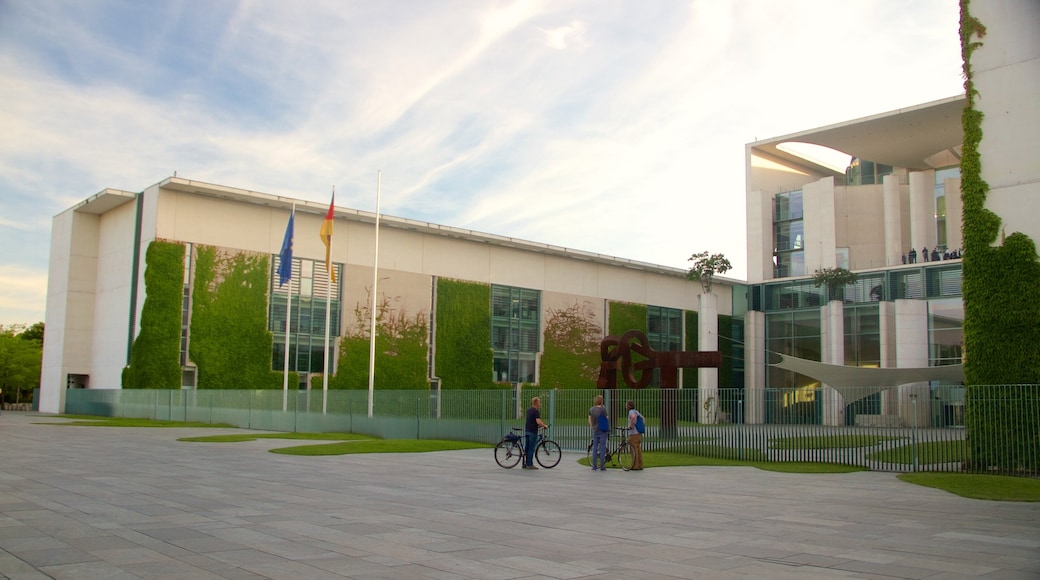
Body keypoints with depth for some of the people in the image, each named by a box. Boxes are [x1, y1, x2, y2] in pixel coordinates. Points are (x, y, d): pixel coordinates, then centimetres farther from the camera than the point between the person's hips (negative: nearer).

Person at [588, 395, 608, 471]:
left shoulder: (591, 409, 2)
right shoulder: (603, 409, -13)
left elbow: (590, 420, 8)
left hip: (595, 431, 4)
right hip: (603, 430, -4)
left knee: (595, 449, 10)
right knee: (602, 449, 1)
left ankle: (594, 466, 12)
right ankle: (602, 467, 2)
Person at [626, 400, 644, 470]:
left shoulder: (631, 412, -11)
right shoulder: (636, 412, 16)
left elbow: (633, 417, -34)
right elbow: (644, 419, 26)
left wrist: (631, 425, -23)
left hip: (633, 434, -9)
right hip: (639, 434, 9)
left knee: (634, 450, -5)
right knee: (638, 450, 11)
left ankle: (635, 466, -3)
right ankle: (640, 465, 13)